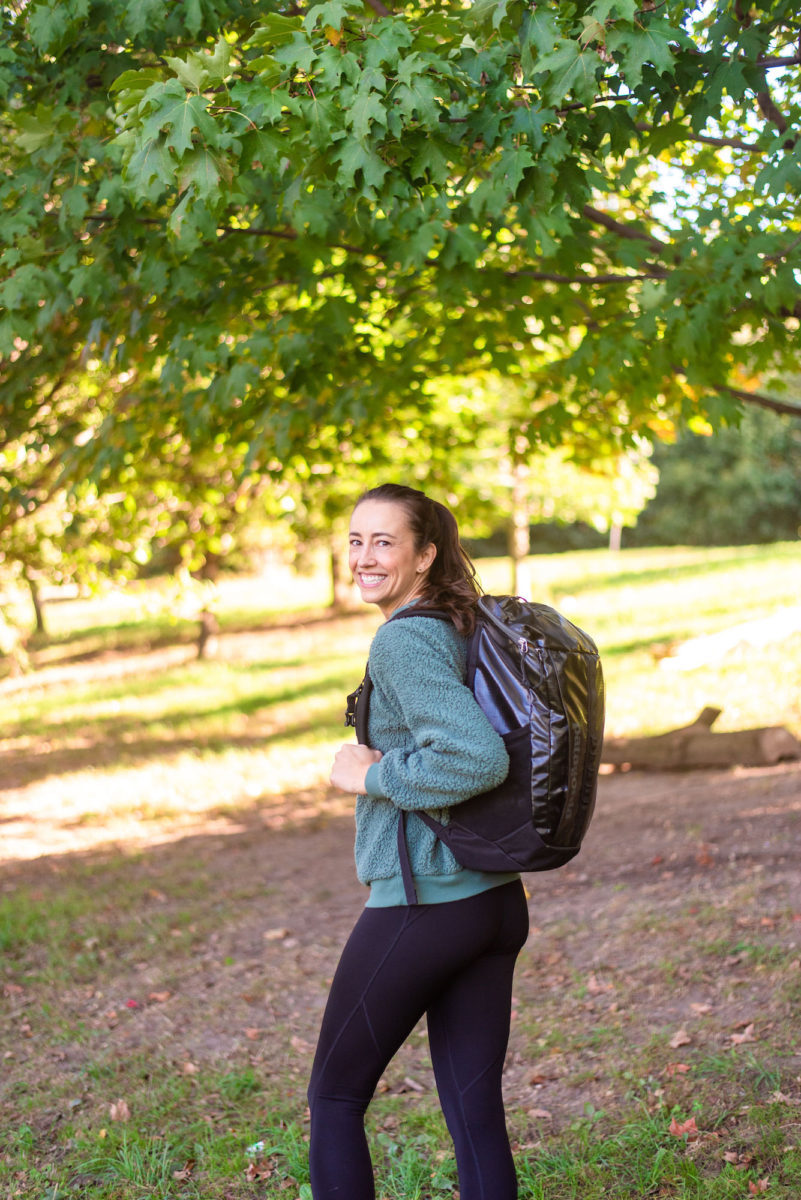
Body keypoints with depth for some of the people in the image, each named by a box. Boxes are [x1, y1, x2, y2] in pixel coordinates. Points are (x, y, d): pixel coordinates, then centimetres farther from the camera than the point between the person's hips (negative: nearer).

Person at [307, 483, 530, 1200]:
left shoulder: (405, 640, -15)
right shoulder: (468, 629, 12)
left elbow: (479, 759, -27)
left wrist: (372, 776, -15)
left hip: (420, 904, -8)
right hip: (496, 900, 8)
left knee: (335, 1096, 11)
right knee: (476, 1110, 11)